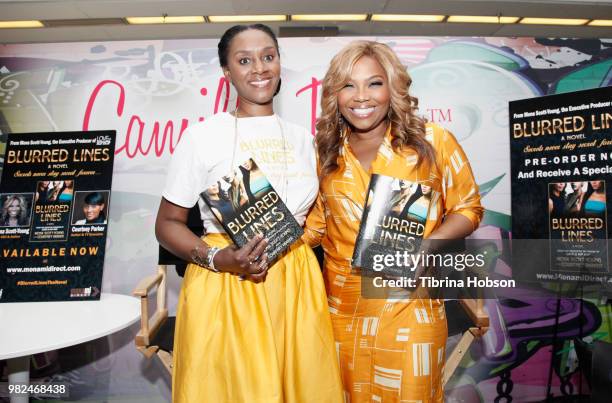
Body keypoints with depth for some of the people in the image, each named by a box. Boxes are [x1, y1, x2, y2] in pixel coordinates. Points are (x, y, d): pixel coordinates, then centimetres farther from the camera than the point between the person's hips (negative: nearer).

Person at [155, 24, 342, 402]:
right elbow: (168, 223, -2)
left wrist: (294, 237, 0)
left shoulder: (302, 138, 9)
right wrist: (215, 258, -17)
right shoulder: (203, 135, -4)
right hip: (224, 288, -3)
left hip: (296, 286, 4)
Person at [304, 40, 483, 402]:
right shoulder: (327, 152, 4)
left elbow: (468, 209, 0)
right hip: (341, 306, 3)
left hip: (408, 304, -3)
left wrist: (425, 244, -17)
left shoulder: (433, 142, -7)